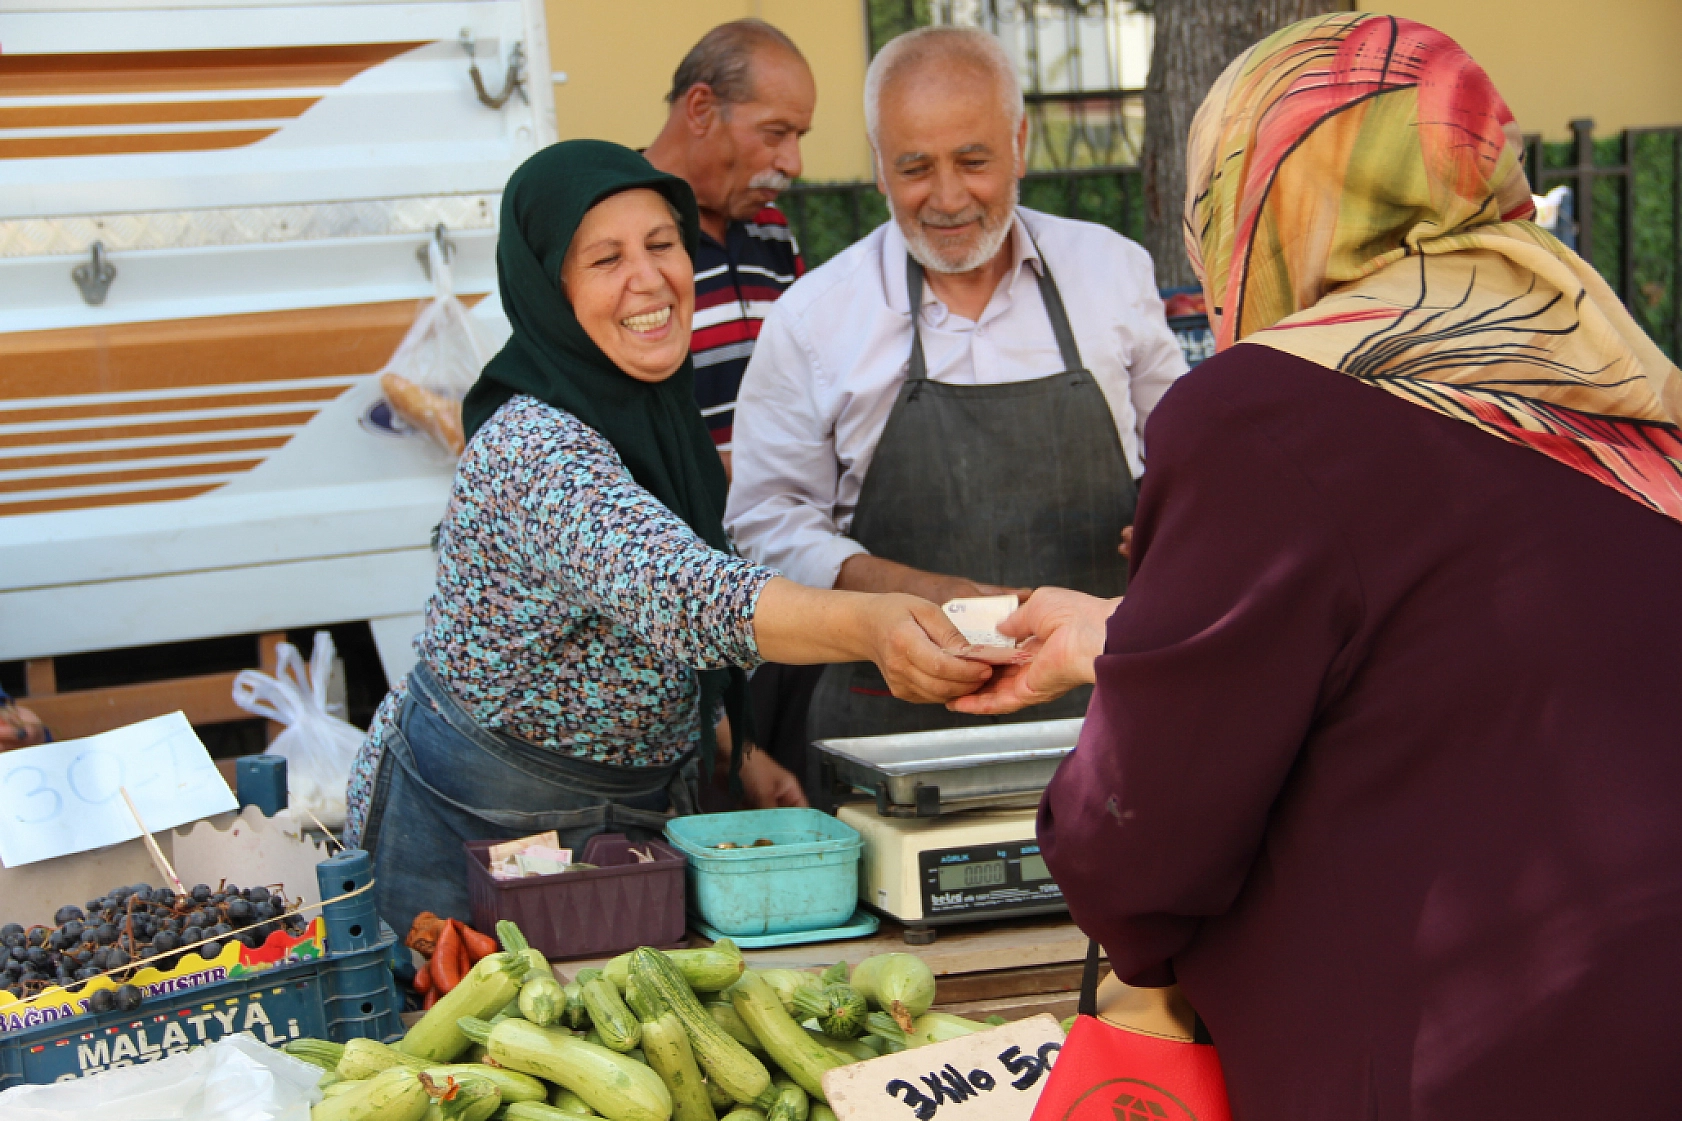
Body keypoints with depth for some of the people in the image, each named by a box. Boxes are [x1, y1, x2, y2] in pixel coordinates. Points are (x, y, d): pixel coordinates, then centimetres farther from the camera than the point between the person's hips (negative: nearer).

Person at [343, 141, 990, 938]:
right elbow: (676, 590, -45)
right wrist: (867, 625, -59)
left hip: (629, 812, 8)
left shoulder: (656, 415, 2)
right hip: (476, 834, -8)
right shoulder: (531, 446, -27)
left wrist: (732, 756, 4)